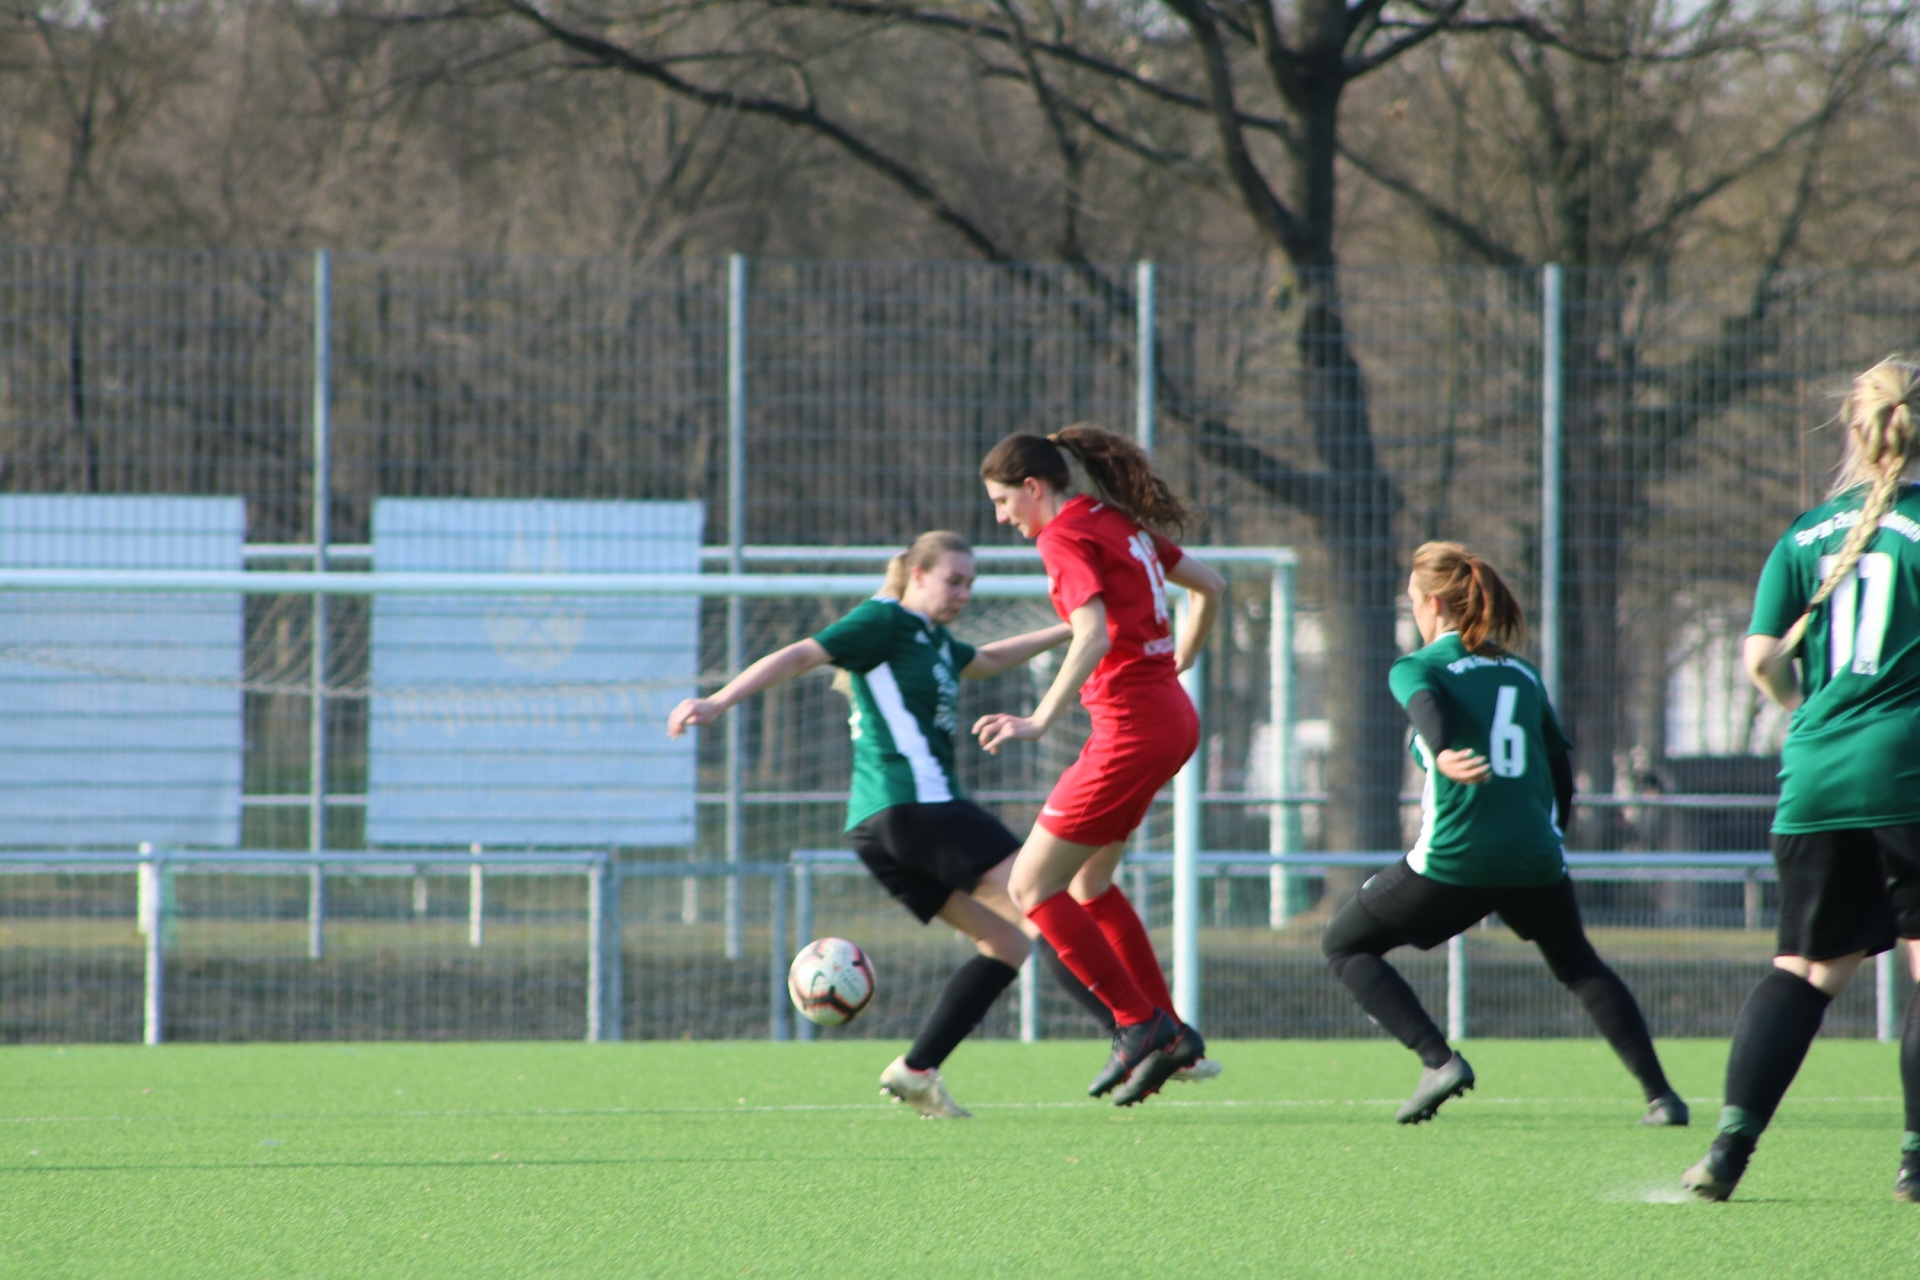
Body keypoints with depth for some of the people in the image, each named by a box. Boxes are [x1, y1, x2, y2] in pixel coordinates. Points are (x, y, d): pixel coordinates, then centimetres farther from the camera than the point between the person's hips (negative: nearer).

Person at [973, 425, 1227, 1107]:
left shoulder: (1066, 536, -12)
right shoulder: (1121, 523, 14)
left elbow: (1095, 636, -26)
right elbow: (1209, 586, 24)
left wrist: (1040, 721, -33)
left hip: (1132, 727, -9)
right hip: (1172, 714, 9)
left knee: (1031, 886, -2)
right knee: (1088, 882, 20)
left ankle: (1141, 1025, -1)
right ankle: (1168, 1032, 18)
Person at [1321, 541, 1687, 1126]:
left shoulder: (1418, 667, 4)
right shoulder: (1523, 673, 18)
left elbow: (1428, 708, -20)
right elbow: (1560, 766, 20)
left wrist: (1443, 756, -41)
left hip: (1453, 859, -4)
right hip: (1536, 859, 5)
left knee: (1345, 945, 14)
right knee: (1578, 964, 27)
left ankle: (1438, 1060, -4)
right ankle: (1660, 1093, 16)